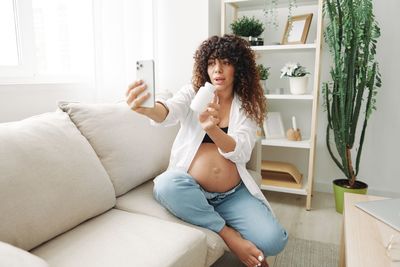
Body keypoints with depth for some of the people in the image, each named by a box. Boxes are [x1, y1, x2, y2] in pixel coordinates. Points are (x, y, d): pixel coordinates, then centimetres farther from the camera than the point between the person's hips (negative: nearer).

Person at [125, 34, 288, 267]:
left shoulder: (248, 106, 2)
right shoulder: (193, 93, 0)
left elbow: (240, 153, -15)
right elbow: (168, 112, -23)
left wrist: (212, 129, -36)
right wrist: (146, 108, -48)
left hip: (233, 194, 0)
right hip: (191, 190, 0)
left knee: (273, 241, -22)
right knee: (167, 184, -34)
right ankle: (229, 235, -15)